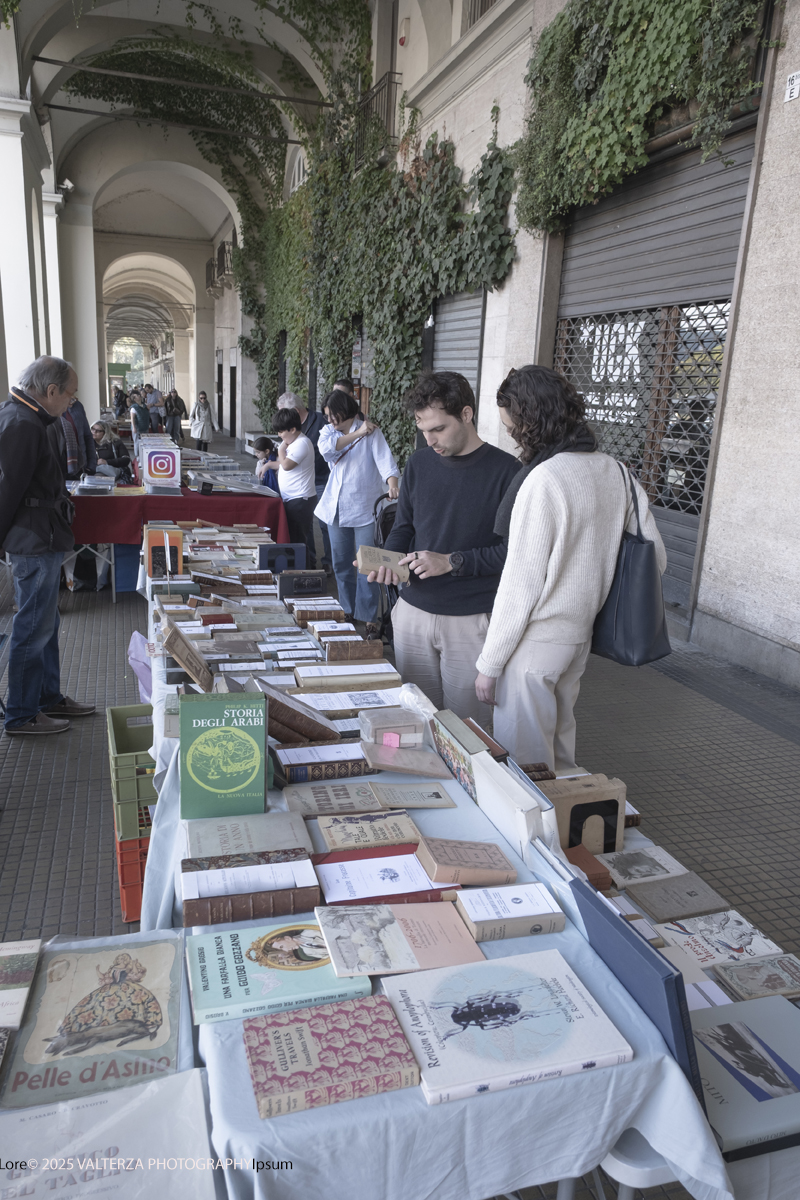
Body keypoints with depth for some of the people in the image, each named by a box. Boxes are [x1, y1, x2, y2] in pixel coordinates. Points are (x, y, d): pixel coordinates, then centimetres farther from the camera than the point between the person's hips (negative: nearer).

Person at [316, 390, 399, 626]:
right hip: (336, 508, 5)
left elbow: (384, 459, -20)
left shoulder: (371, 432, -5)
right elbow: (326, 448, -15)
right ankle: (348, 612, 28)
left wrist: (393, 486, -38)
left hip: (365, 509, -5)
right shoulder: (329, 431, 8)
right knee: (341, 565, 14)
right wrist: (357, 434, -18)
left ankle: (369, 619, 1)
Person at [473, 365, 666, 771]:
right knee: (559, 746, 23)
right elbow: (655, 557, 8)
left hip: (536, 642, -8)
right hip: (580, 634, 8)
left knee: (523, 759, 6)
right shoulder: (614, 471, 3)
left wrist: (489, 663, -11)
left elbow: (522, 582, -19)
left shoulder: (543, 479, -21)